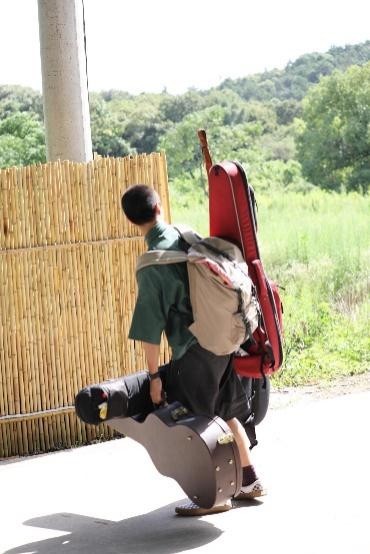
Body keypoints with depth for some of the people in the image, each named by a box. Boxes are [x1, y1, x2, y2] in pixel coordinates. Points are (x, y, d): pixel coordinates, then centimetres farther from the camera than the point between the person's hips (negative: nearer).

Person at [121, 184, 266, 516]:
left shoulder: (151, 265, -17)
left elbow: (150, 329, -16)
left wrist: (154, 374, -10)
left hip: (193, 352, -7)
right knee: (227, 412, 20)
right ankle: (251, 480, 29)